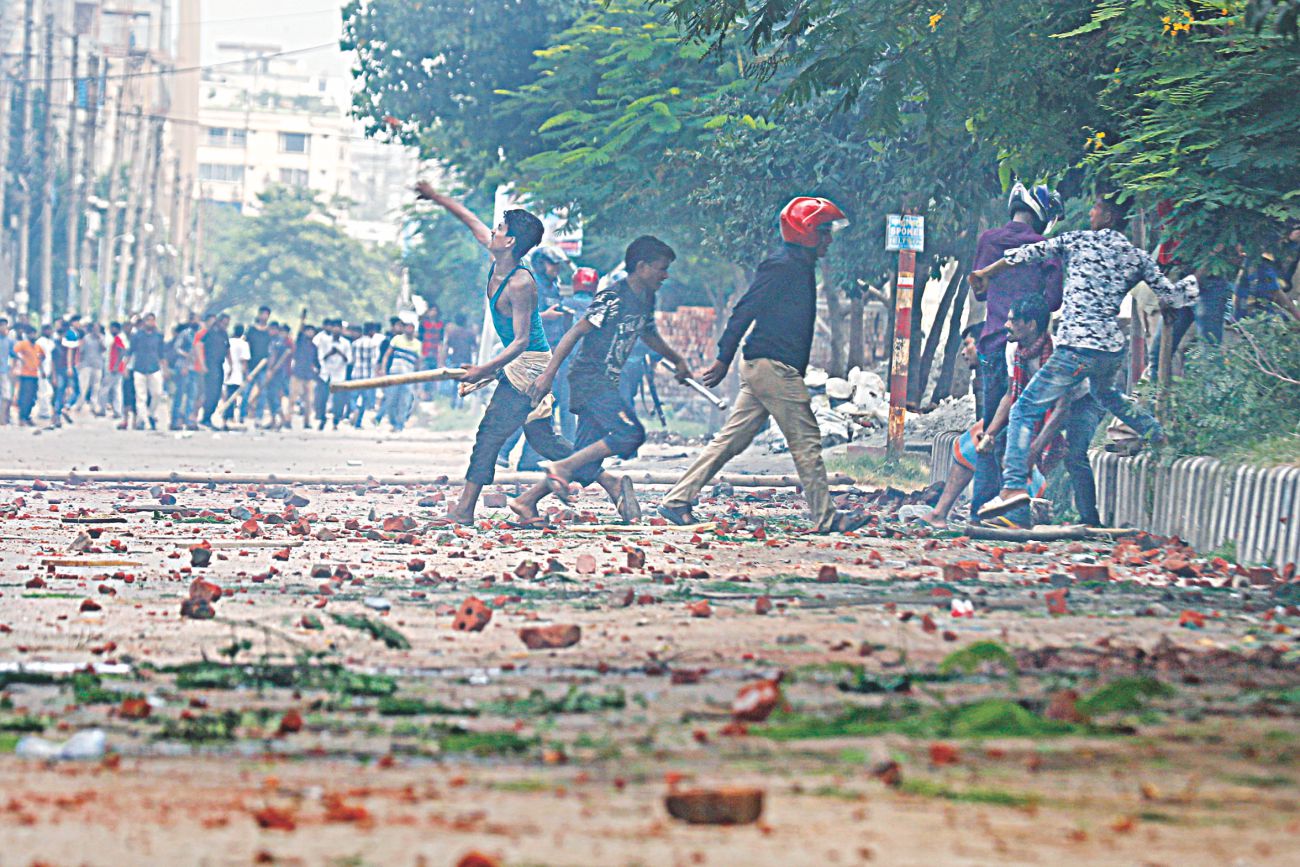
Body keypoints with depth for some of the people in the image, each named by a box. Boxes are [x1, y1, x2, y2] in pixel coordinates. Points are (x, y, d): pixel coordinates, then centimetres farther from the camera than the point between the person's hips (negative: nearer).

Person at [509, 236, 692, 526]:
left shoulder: (647, 299, 13)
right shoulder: (613, 297, -14)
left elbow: (649, 335, 34)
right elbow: (576, 332, -15)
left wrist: (678, 360, 38)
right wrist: (548, 374, -19)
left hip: (607, 383, 9)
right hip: (589, 379, -9)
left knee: (586, 456, 2)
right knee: (630, 433, -22)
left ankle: (527, 501, 5)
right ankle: (562, 469, -16)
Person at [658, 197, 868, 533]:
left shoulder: (799, 268, 18)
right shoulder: (783, 267, -12)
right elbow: (745, 310, -15)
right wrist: (724, 360, -15)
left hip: (759, 368, 10)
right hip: (774, 367, -10)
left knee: (732, 439, 9)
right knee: (806, 440, -5)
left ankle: (677, 501, 9)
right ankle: (825, 516, 0)